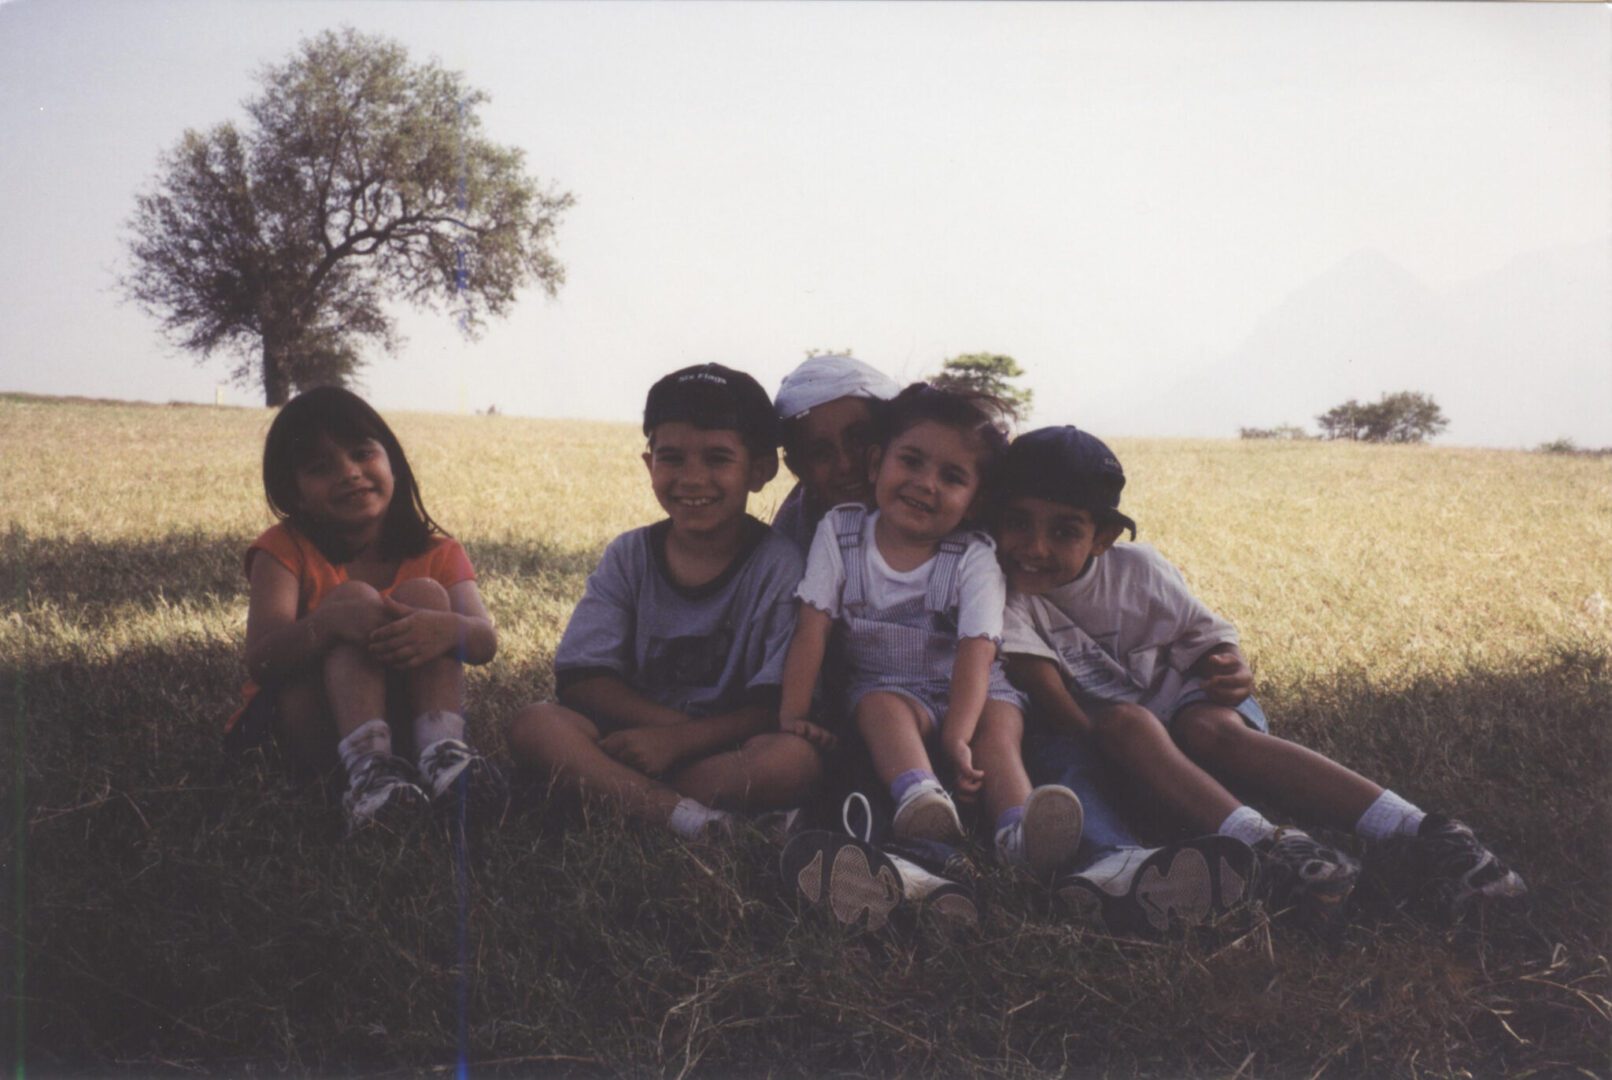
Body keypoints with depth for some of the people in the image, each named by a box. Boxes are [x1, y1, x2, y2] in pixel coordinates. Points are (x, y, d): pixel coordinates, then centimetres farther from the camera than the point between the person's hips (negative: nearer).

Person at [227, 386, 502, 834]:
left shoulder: (437, 554, 4)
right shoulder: (287, 550, -2)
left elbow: (485, 640, -15)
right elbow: (260, 658, -19)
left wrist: (446, 628, -40)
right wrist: (329, 620, -40)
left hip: (404, 720, 2)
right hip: (304, 726, -2)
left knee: (424, 594, -17)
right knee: (354, 596, -23)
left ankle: (442, 751, -37)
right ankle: (366, 768, -46)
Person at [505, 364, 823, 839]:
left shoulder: (778, 565, -4)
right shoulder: (628, 557, 5)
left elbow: (781, 706, -11)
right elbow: (581, 678, -2)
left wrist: (679, 739, -22)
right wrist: (677, 719, -17)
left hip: (728, 750, -2)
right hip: (634, 737, 3)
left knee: (796, 759, -33)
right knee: (532, 724, -24)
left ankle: (615, 793, -27)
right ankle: (685, 815, -36)